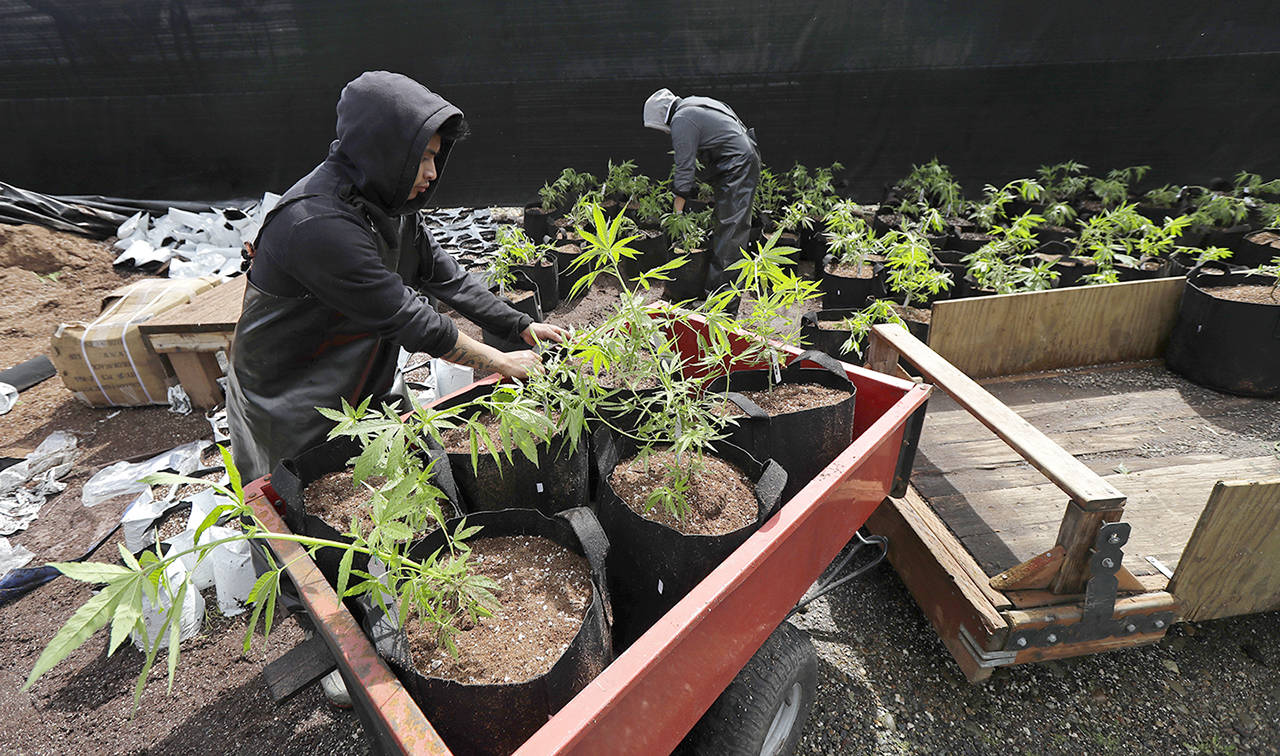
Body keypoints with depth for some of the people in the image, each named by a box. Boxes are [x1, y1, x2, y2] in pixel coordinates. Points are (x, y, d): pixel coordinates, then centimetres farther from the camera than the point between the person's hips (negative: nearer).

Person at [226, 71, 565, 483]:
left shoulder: (387, 201, -3)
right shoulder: (317, 224, -31)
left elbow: (443, 274, 3)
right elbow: (408, 319, -29)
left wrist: (521, 325, -1)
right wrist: (502, 363, -20)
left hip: (366, 389, 8)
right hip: (294, 411, -7)